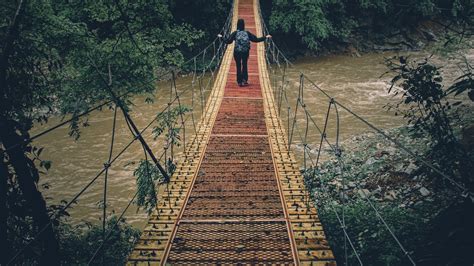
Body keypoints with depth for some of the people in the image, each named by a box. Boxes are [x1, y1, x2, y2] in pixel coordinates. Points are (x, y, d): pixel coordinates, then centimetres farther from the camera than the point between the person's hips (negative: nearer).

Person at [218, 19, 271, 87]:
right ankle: (244, 80, 10)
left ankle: (239, 81, 8)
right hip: (245, 52, 1)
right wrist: (265, 37, 9)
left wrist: (221, 37, 7)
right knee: (244, 66, 17)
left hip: (237, 52, -1)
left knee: (238, 66, 8)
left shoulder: (235, 33, -7)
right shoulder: (247, 33, -3)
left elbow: (228, 41, -8)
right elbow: (256, 39, -1)